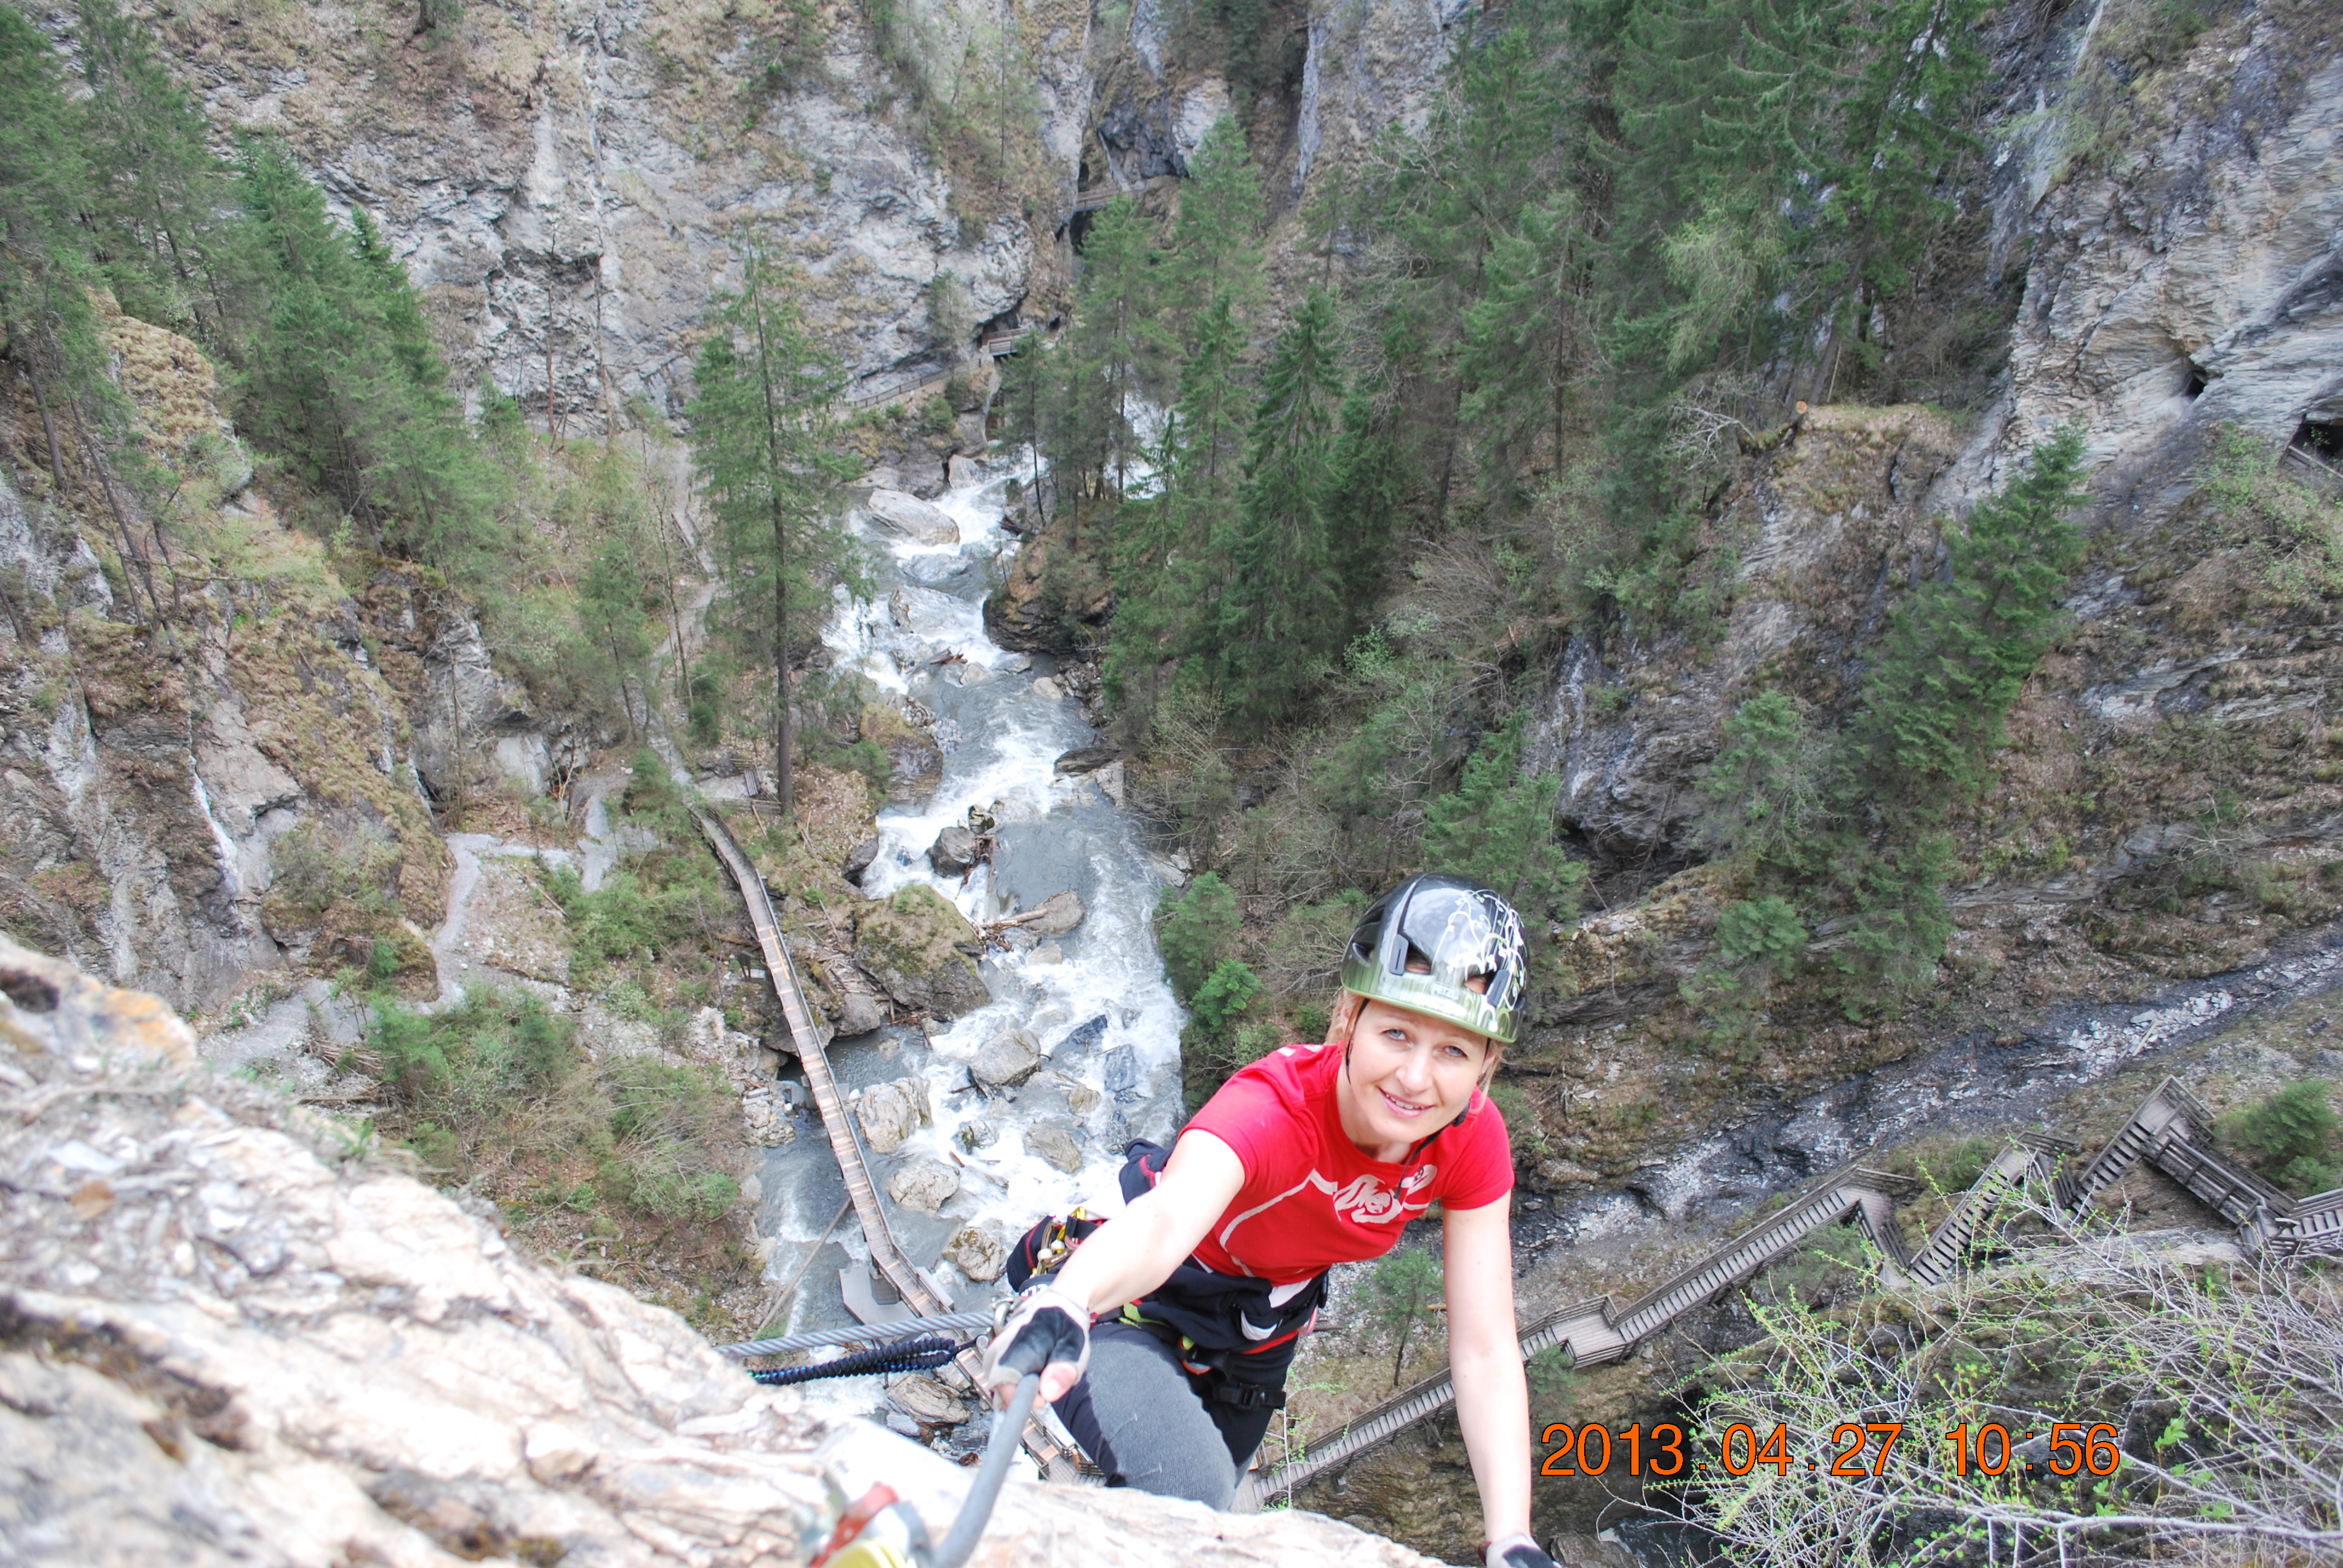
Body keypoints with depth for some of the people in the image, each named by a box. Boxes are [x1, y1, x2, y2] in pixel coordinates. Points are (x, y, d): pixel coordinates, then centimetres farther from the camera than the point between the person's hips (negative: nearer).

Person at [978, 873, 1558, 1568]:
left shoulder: (1473, 1141, -23)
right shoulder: (1272, 1105, -39)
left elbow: (1486, 1354, -21)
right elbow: (1167, 1217, -58)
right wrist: (1064, 1303, -78)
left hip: (1257, 1328, 6)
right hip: (1137, 1302, -5)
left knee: (1206, 1512, 25)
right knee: (1188, 1491, -31)